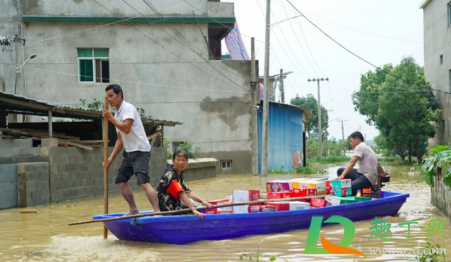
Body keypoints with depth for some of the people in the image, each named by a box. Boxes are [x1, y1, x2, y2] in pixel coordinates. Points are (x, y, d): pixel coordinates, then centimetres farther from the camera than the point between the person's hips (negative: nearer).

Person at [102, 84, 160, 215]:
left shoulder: (128, 108, -9)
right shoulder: (117, 114, 17)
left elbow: (126, 128, -24)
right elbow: (120, 139, 19)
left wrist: (110, 118, -15)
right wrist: (111, 158, 12)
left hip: (140, 151, -10)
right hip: (129, 152, 10)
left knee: (143, 182, -20)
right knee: (120, 181, 9)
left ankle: (157, 211, -25)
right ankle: (134, 210, 15)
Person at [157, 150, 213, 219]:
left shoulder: (179, 175, 12)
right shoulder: (170, 175, -19)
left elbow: (187, 192, 7)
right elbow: (181, 194, -29)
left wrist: (202, 202, -7)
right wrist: (194, 210, -37)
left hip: (175, 207, 10)